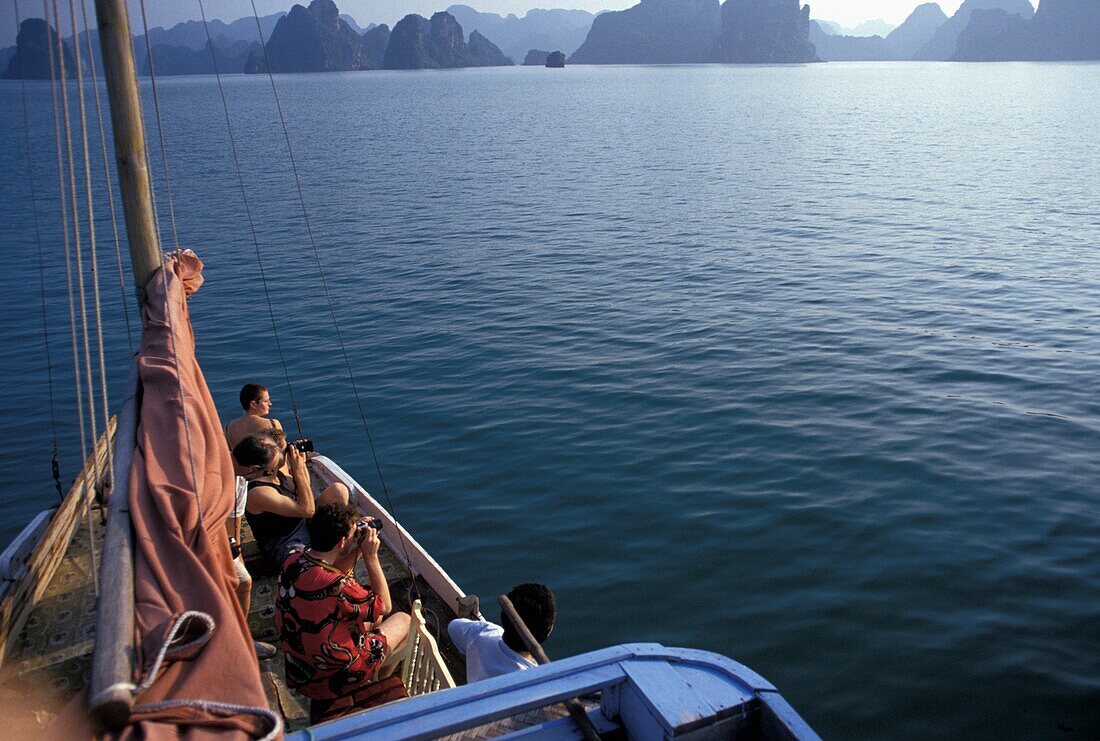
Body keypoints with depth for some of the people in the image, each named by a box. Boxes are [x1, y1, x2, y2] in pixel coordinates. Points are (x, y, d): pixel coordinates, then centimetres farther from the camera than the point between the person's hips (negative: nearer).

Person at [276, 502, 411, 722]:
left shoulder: (292, 562, -12)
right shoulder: (338, 586, -34)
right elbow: (384, 605, -15)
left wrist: (356, 550, -4)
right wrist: (371, 556, -15)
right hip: (333, 678, -7)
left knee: (371, 617, 26)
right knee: (403, 620, 11)